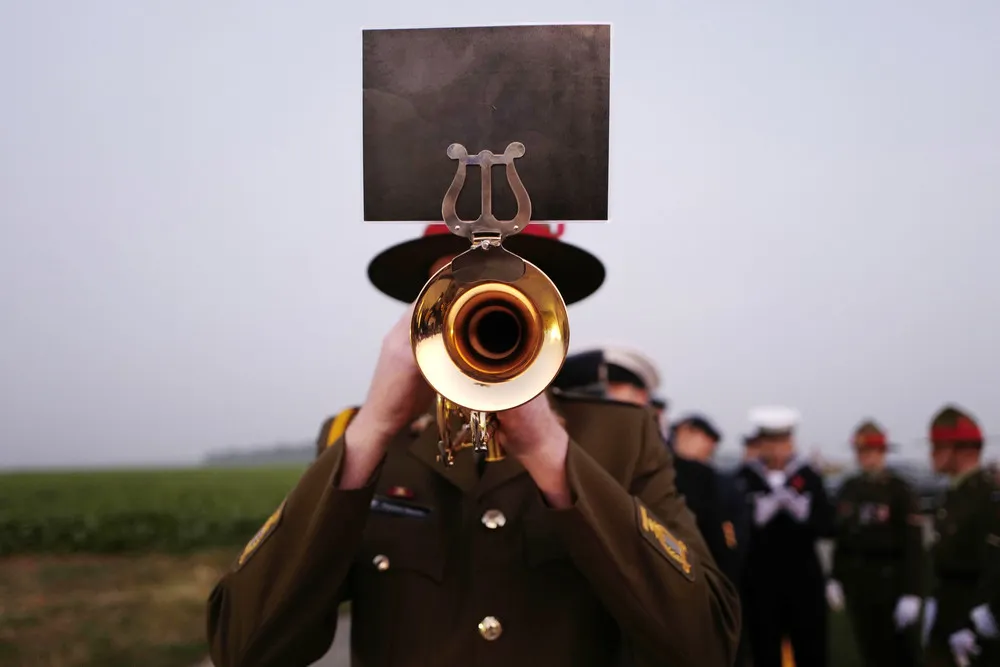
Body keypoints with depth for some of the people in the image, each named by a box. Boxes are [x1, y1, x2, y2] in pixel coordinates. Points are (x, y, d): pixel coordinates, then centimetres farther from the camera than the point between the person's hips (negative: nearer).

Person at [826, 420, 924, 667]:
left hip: (889, 581, -5)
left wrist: (911, 593, -18)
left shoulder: (899, 490, -10)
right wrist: (835, 579, 10)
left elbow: (912, 545, -14)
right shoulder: (847, 489, 7)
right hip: (855, 581, 5)